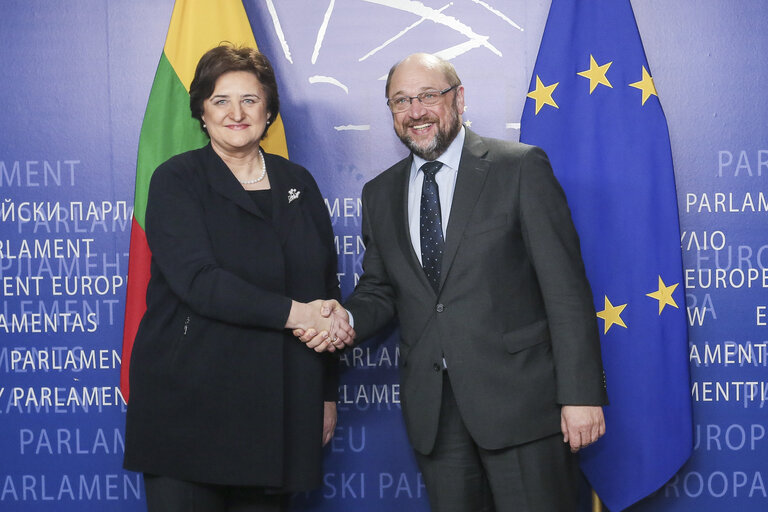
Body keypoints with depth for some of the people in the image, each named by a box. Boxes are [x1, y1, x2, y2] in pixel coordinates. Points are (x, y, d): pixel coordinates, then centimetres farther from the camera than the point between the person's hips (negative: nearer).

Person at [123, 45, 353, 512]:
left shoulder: (298, 184, 12)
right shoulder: (176, 181, 0)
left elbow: (326, 289, 15)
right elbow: (196, 279, -15)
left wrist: (327, 394, 12)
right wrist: (292, 313, -21)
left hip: (279, 411, 3)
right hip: (189, 402, -3)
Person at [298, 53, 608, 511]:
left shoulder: (520, 168, -3)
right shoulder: (380, 194, 13)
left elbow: (566, 287, -7)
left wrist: (581, 393, -12)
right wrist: (349, 318, -6)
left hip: (518, 395, -4)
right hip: (433, 409, 4)